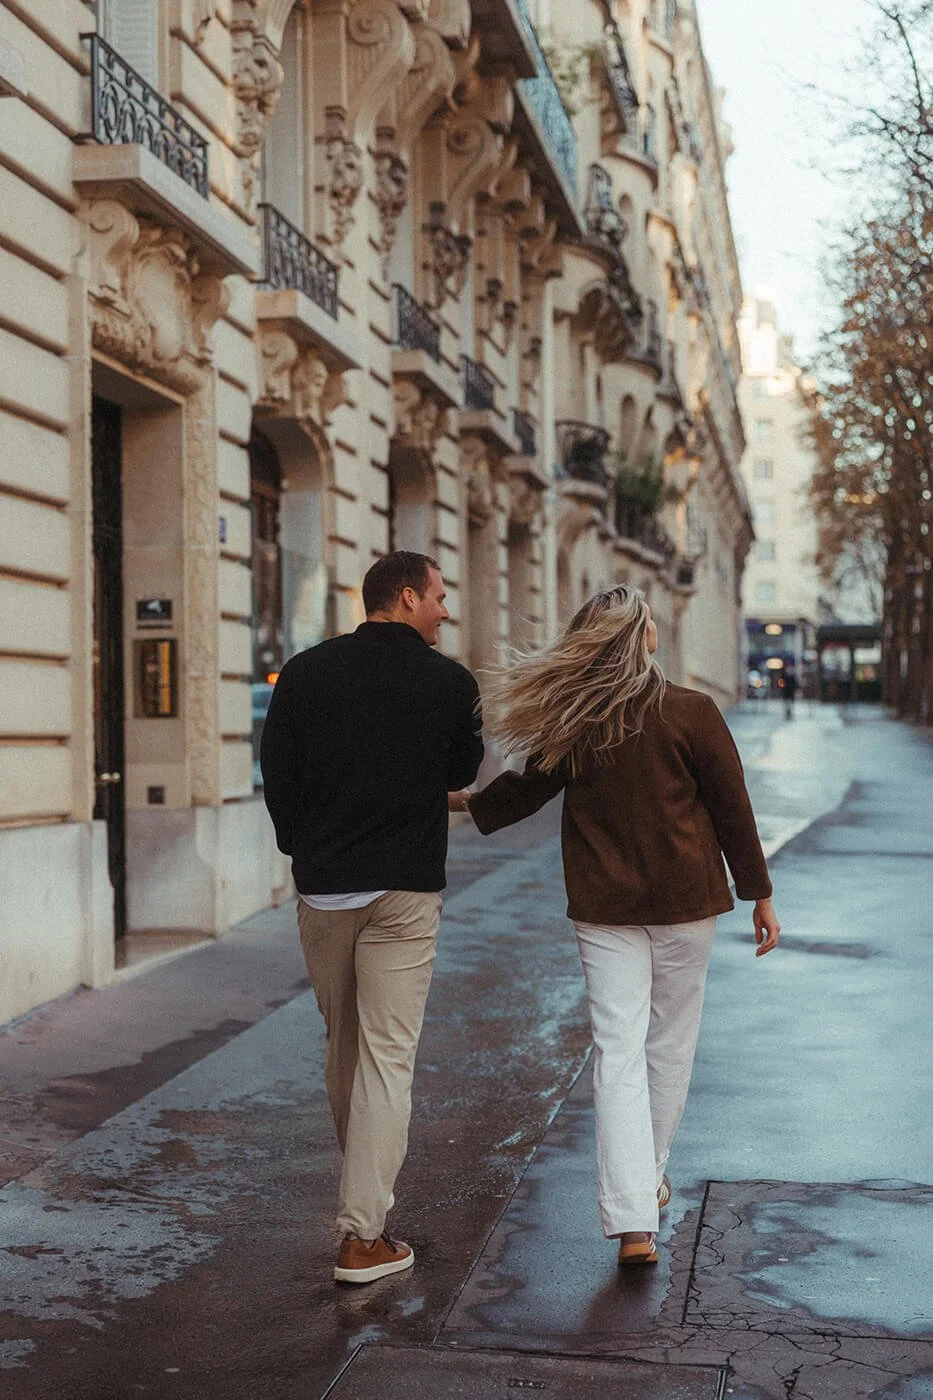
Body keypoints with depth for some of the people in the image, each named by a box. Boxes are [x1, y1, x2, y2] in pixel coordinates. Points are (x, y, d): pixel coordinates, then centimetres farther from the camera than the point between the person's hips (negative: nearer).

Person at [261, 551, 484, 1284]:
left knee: (344, 1042, 20)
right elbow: (462, 773, 10)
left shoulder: (306, 672, 1)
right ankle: (363, 1236, -2)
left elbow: (276, 771, 4)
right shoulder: (449, 681, -5)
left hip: (322, 886, 3)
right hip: (405, 891, -3)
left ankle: (366, 1180, 38)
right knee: (387, 1054, -1)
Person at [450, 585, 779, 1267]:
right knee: (670, 1044, 16)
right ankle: (651, 1178, 33)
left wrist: (465, 801, 33)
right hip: (686, 903, -1)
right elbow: (733, 809, -4)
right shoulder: (692, 712, -8)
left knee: (618, 1055, -1)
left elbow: (527, 788, 13)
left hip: (604, 910, 1)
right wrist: (760, 895, 7)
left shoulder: (570, 723, -2)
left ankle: (633, 1222, -8)